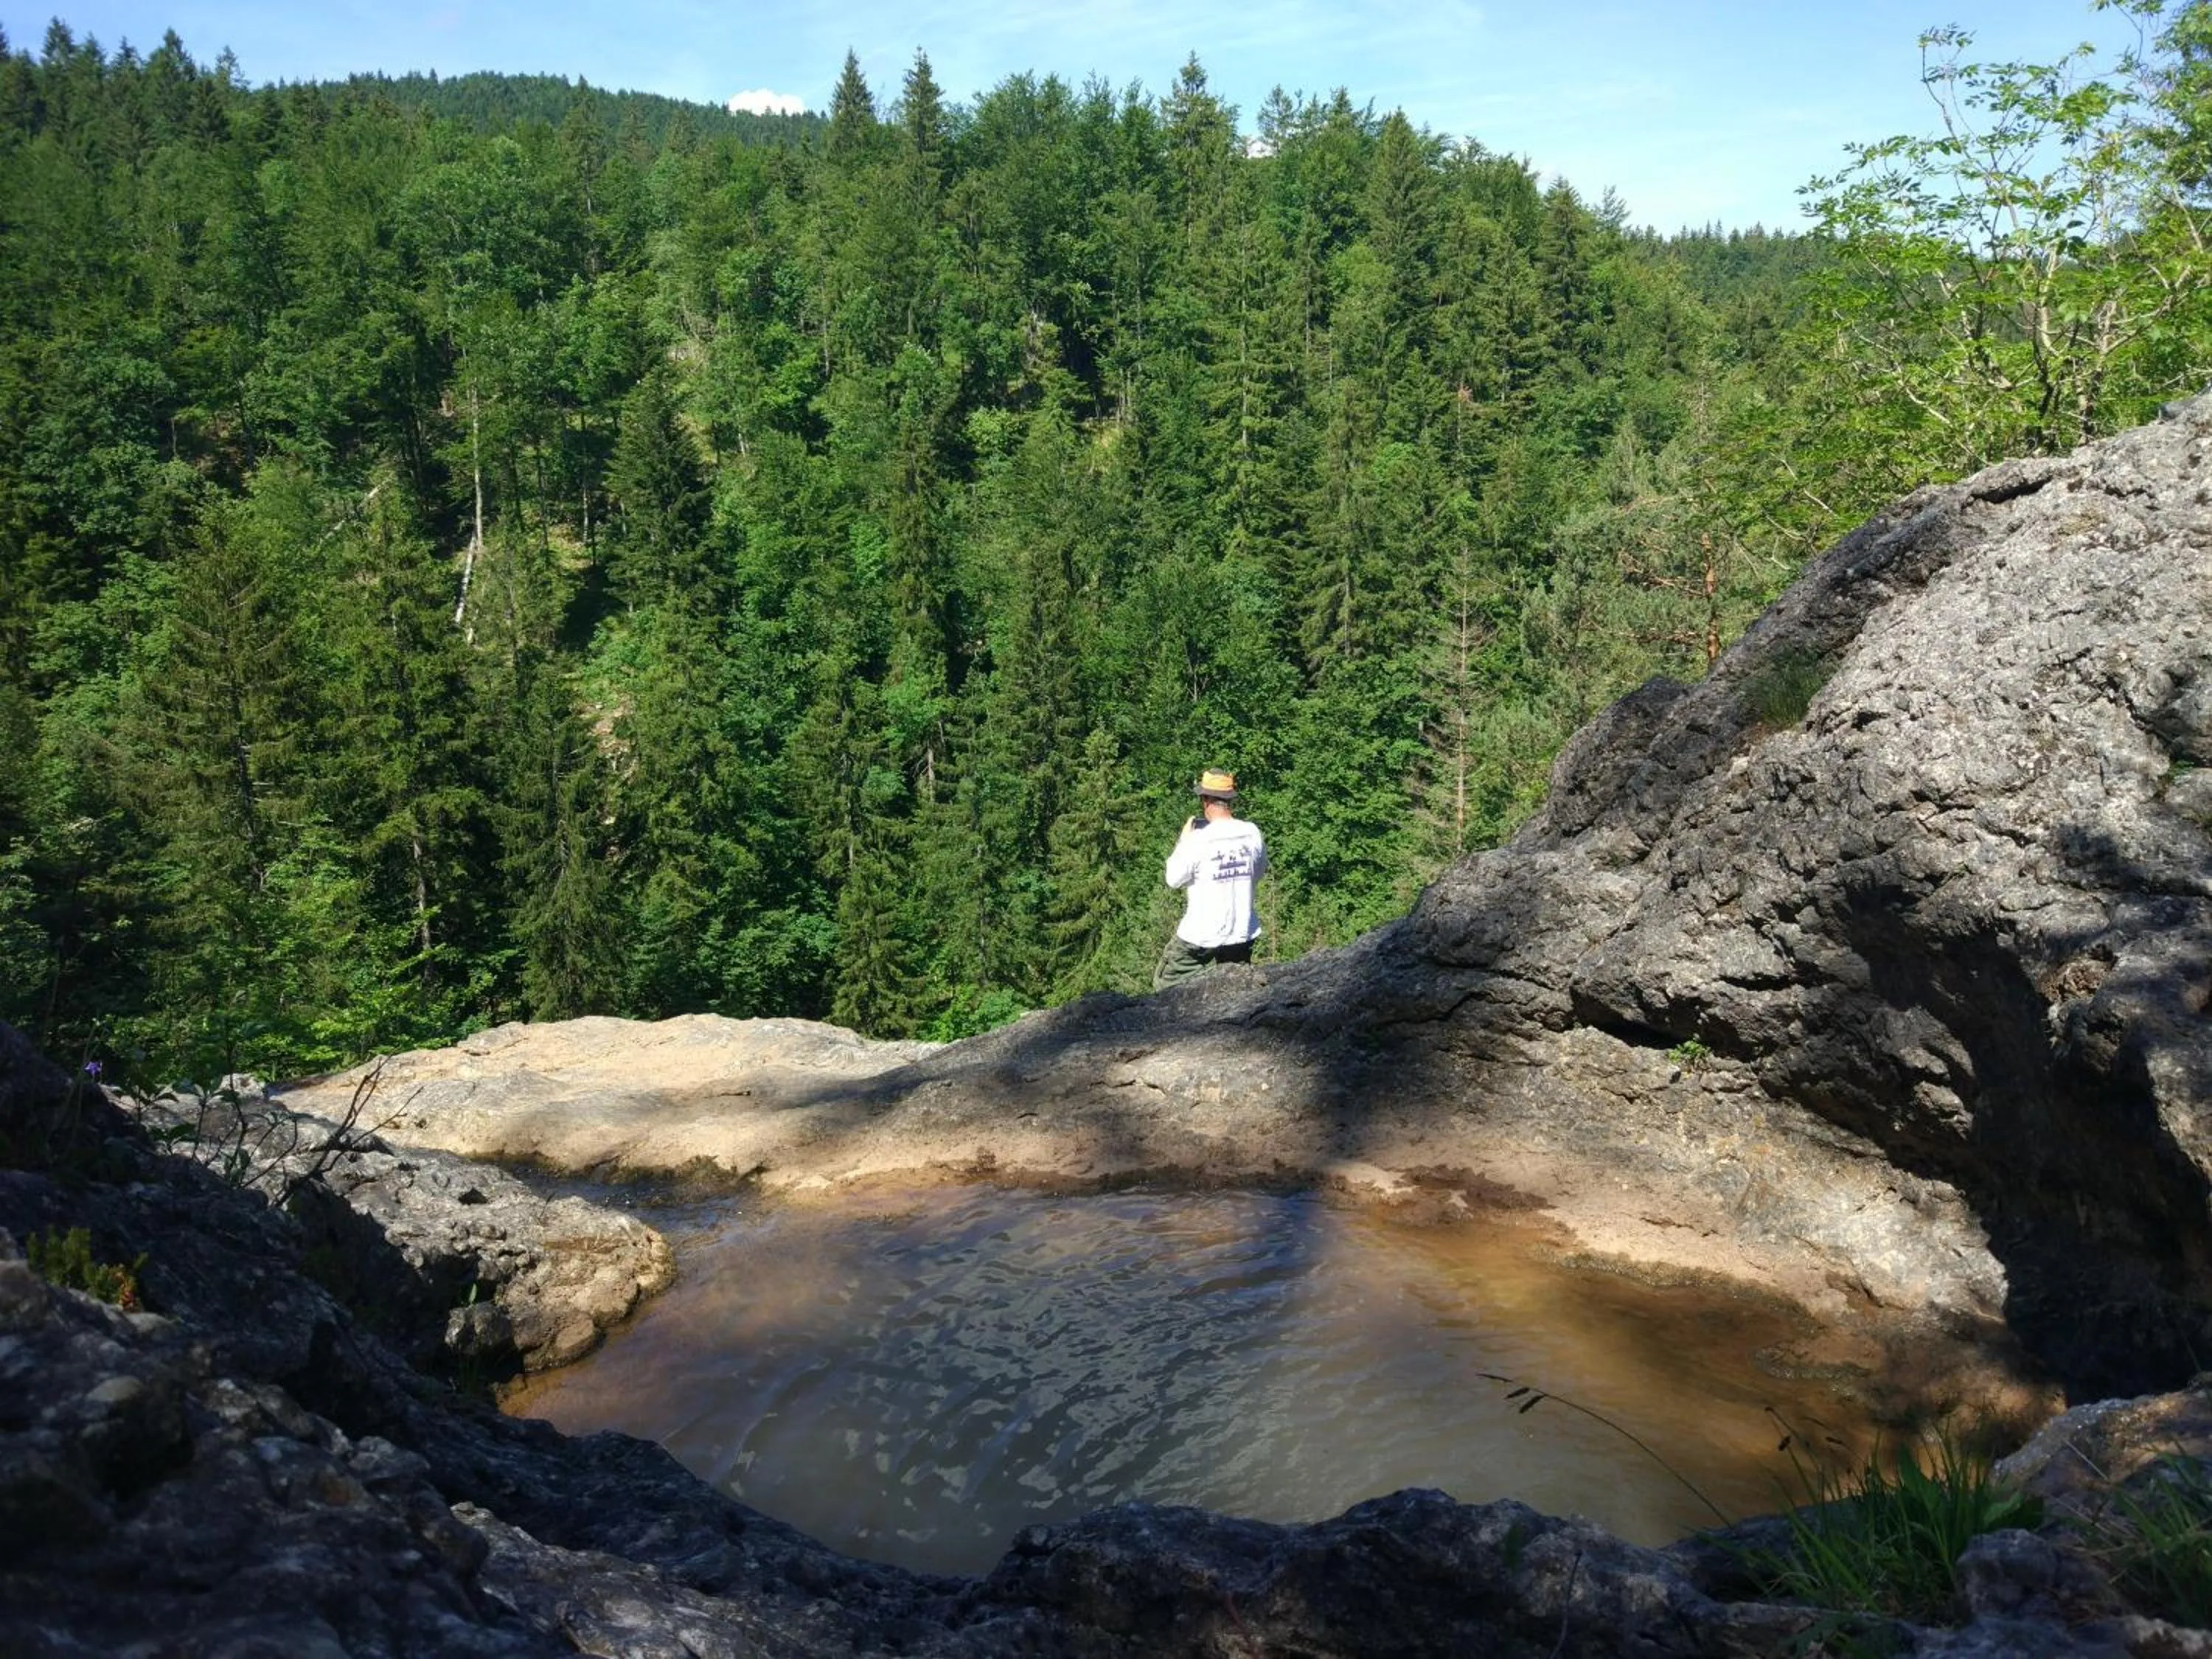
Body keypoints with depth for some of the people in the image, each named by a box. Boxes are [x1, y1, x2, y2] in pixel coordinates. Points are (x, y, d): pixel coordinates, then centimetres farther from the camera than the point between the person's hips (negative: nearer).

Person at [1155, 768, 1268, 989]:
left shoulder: (1198, 840, -20)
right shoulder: (1253, 833, -5)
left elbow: (1173, 879, -6)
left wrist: (1183, 840, 2)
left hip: (1202, 936, -4)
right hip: (1242, 932, 5)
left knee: (1166, 984, 12)